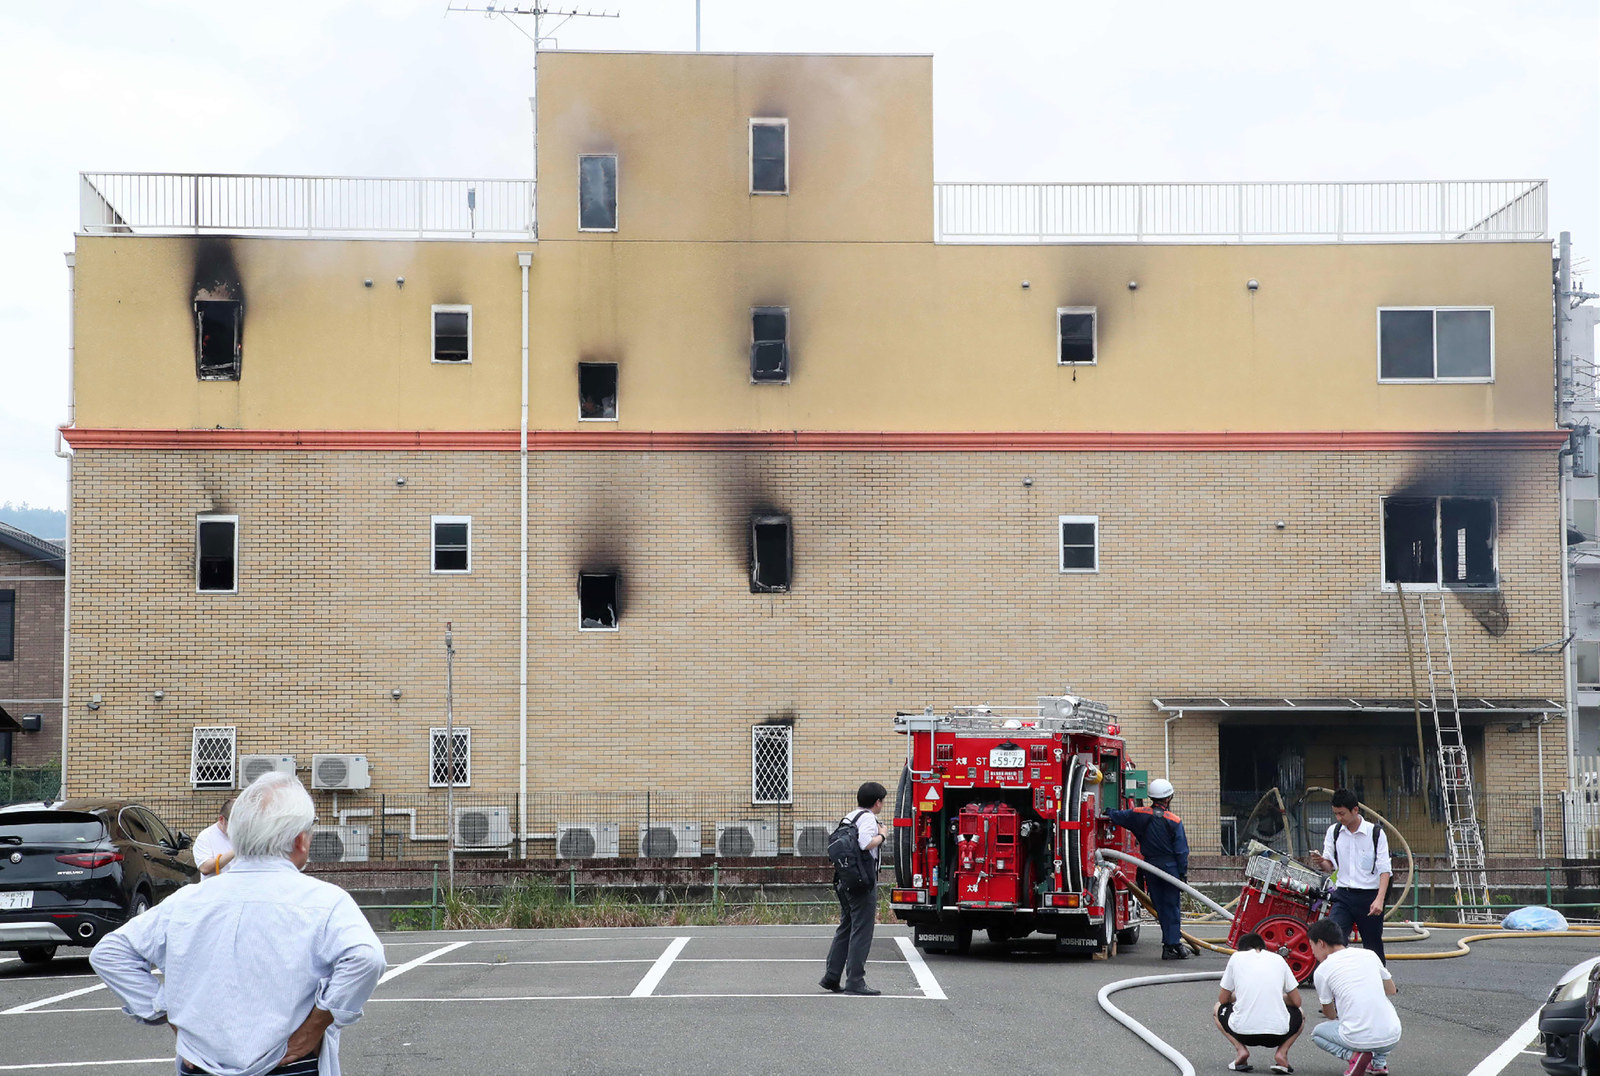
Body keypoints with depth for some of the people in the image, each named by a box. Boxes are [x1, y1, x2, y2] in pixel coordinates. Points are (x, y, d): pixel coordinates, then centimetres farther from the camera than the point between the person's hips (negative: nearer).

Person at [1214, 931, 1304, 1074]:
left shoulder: (1237, 957, 9)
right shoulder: (1278, 959, 12)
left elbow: (1223, 999, 15)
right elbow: (1296, 1001, 14)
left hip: (1243, 1032, -1)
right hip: (1277, 1033, 1)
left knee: (1218, 1009, 32)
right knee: (1300, 1015, 35)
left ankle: (1240, 1049, 7)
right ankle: (1282, 1052, 6)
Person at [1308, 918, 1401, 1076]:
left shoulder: (1321, 971, 0)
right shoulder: (1370, 955, 10)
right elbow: (1391, 990, 24)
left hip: (1359, 1039, -4)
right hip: (1392, 1038, 4)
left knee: (1317, 1033, 27)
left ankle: (1354, 1056, -1)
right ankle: (1379, 1061, 21)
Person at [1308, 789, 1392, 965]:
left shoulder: (1375, 833, -4)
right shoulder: (1334, 832, 6)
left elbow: (1385, 869, -6)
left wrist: (1379, 899, -19)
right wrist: (1321, 863, -13)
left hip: (1369, 896, -2)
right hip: (1343, 895, 2)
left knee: (1373, 947, 7)